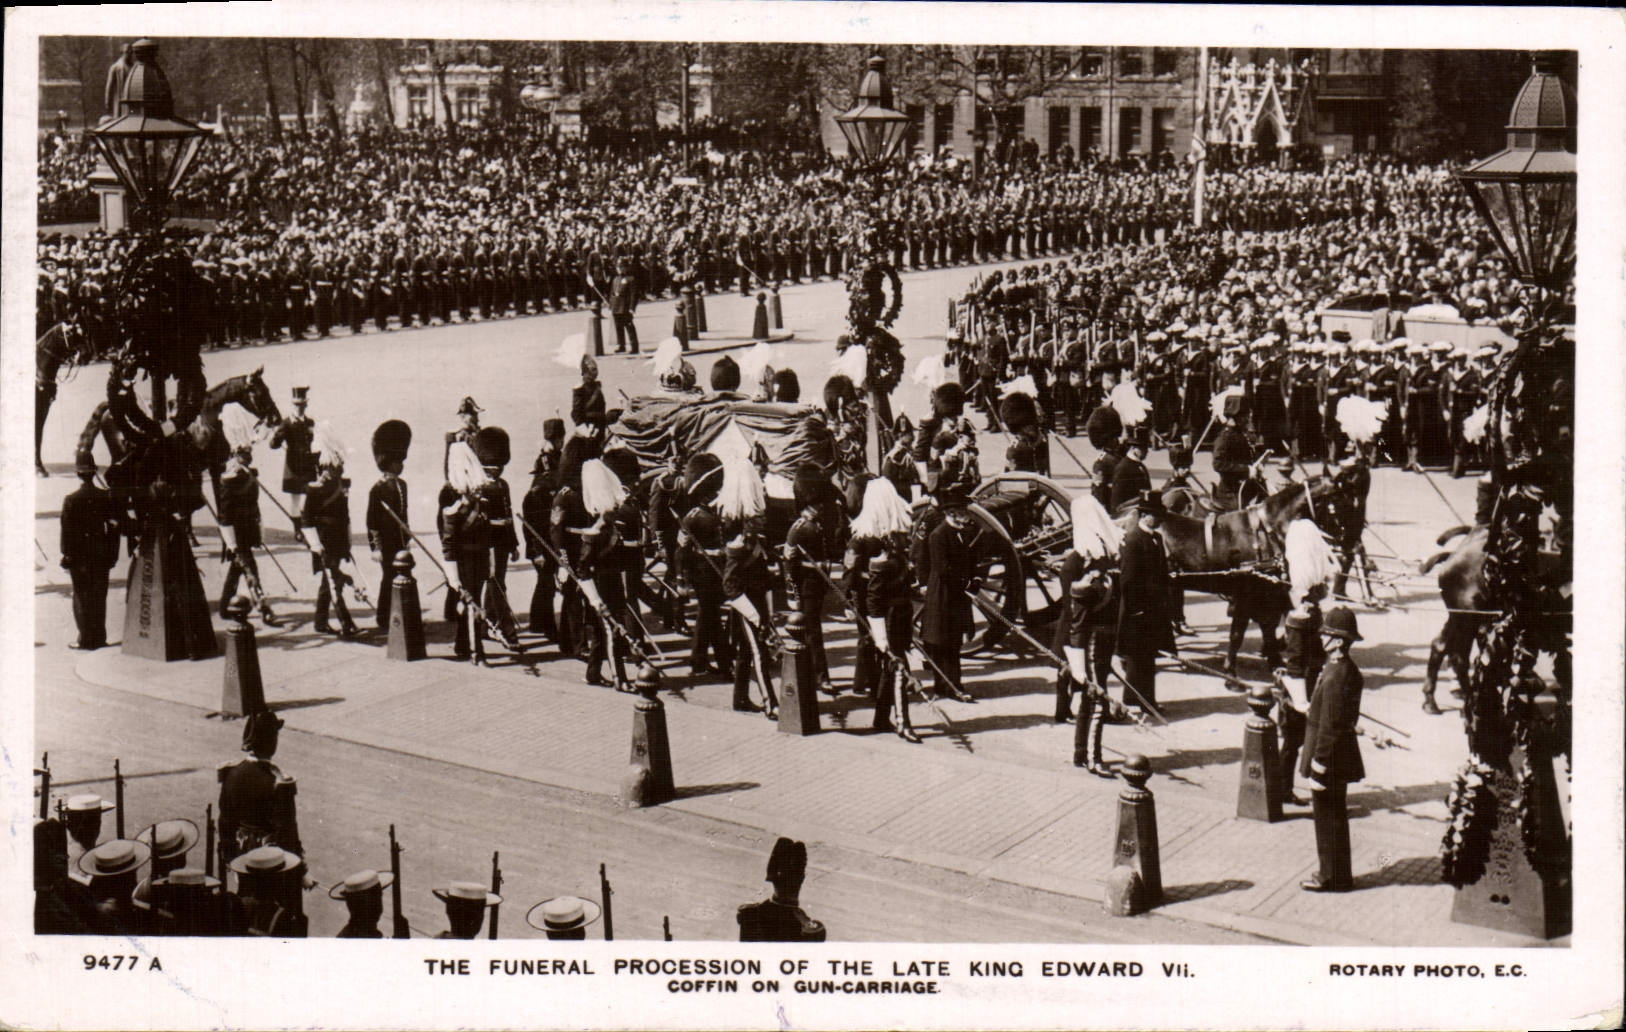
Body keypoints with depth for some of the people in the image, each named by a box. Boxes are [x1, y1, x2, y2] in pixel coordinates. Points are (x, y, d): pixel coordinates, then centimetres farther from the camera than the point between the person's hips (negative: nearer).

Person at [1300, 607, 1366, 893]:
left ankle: (1334, 878, 12)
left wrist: (1318, 770, -19)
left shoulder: (1335, 677, -25)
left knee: (1329, 818, 2)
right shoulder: (1349, 670, 6)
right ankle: (1337, 874, 28)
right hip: (1343, 756, 10)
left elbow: (1329, 728, -24)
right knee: (1335, 817, 18)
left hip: (1331, 760, -10)